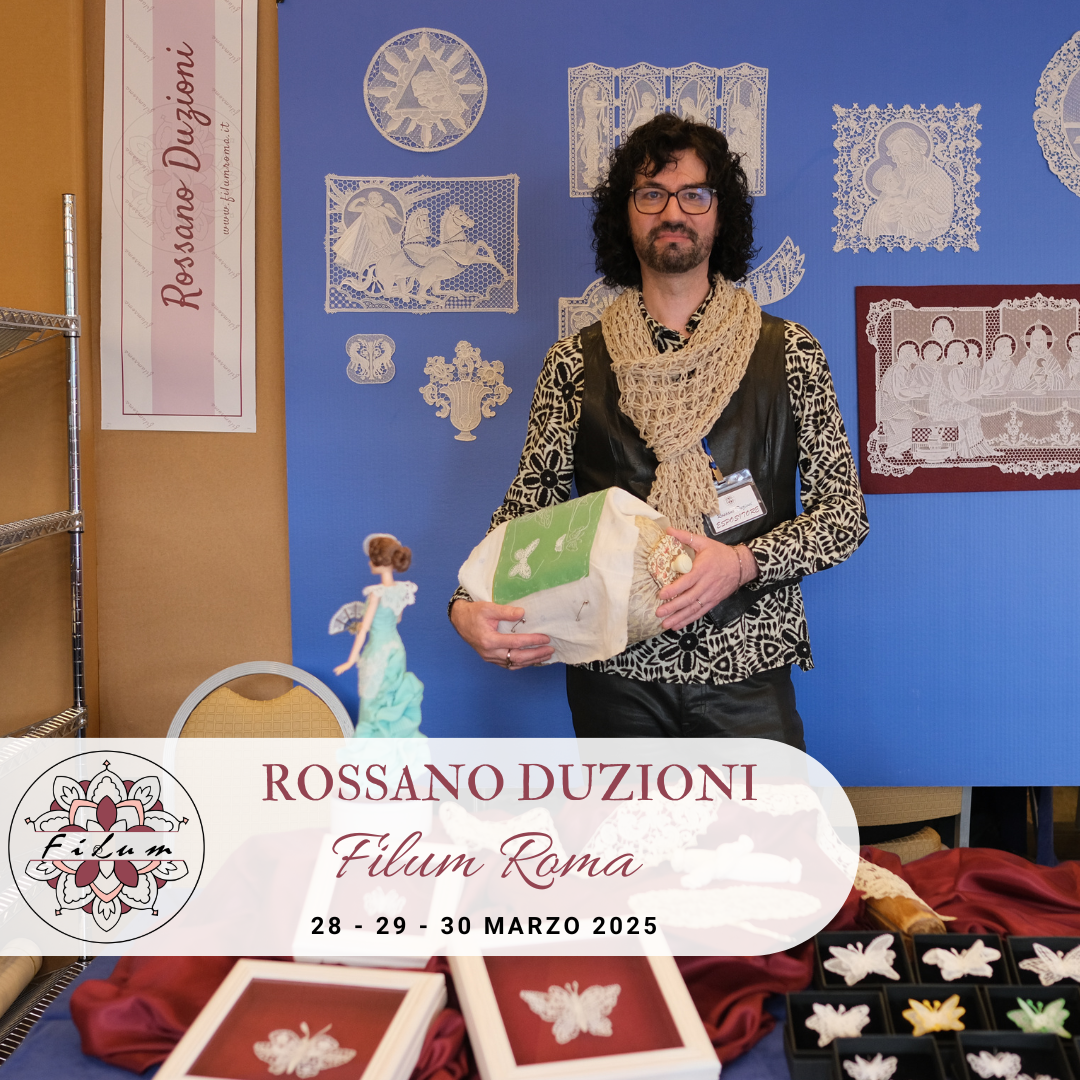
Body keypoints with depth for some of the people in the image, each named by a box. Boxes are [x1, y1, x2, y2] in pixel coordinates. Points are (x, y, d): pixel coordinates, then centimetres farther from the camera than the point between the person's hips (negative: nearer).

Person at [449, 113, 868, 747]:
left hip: (746, 670, 0)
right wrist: (470, 606, -16)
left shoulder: (788, 353, 3)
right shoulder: (577, 363, 5)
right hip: (614, 671, 1)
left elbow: (845, 513, 0)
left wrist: (743, 562, -18)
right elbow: (527, 510, 4)